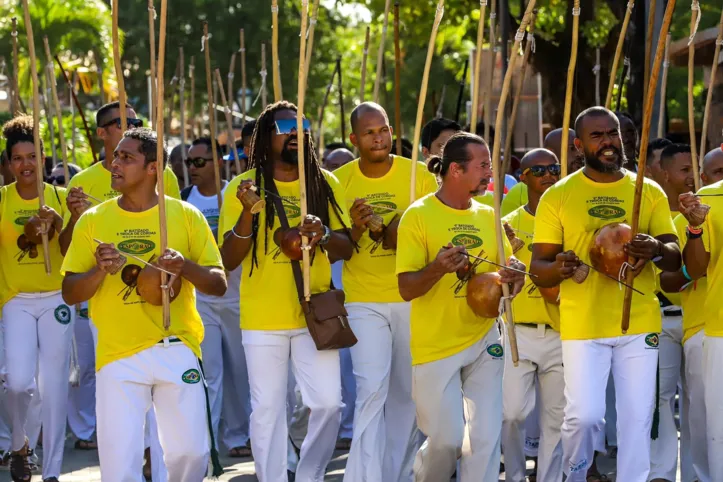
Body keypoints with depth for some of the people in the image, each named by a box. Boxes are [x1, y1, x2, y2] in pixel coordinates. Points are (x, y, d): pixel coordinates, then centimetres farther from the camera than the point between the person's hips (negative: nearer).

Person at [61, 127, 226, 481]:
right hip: (118, 355, 0)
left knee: (191, 452, 1)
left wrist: (186, 267, -16)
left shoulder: (186, 216, 3)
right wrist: (99, 271, -14)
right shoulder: (93, 220, 5)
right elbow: (70, 294, 6)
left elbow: (219, 284, 4)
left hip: (177, 349, 0)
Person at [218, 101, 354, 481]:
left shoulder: (325, 183, 4)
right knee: (267, 409, 2)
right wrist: (247, 212, -21)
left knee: (328, 403, -2)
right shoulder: (244, 186, -3)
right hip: (262, 319, -2)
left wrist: (324, 235, -19)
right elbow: (229, 260, -5)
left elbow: (346, 250, 4)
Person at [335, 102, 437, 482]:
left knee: (408, 392, 10)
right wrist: (355, 230, -16)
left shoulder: (419, 176, -2)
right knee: (371, 389, -13)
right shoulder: (339, 181, 0)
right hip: (364, 301, -1)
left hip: (412, 298, 1)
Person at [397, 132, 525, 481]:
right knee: (447, 439, -2)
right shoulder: (419, 216, -9)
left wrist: (514, 274, -11)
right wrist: (437, 268, -31)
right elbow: (406, 289, -11)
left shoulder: (488, 216, 7)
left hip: (483, 340, 5)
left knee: (486, 436, 0)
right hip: (436, 346, -5)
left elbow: (505, 271, 13)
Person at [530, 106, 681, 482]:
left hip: (639, 323, 2)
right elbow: (538, 268, 0)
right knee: (584, 415, -7)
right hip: (583, 325, -2)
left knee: (637, 417, 4)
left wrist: (657, 249, -23)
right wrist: (558, 269, -24)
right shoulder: (557, 197, 0)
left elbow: (675, 257, 2)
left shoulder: (650, 192, 6)